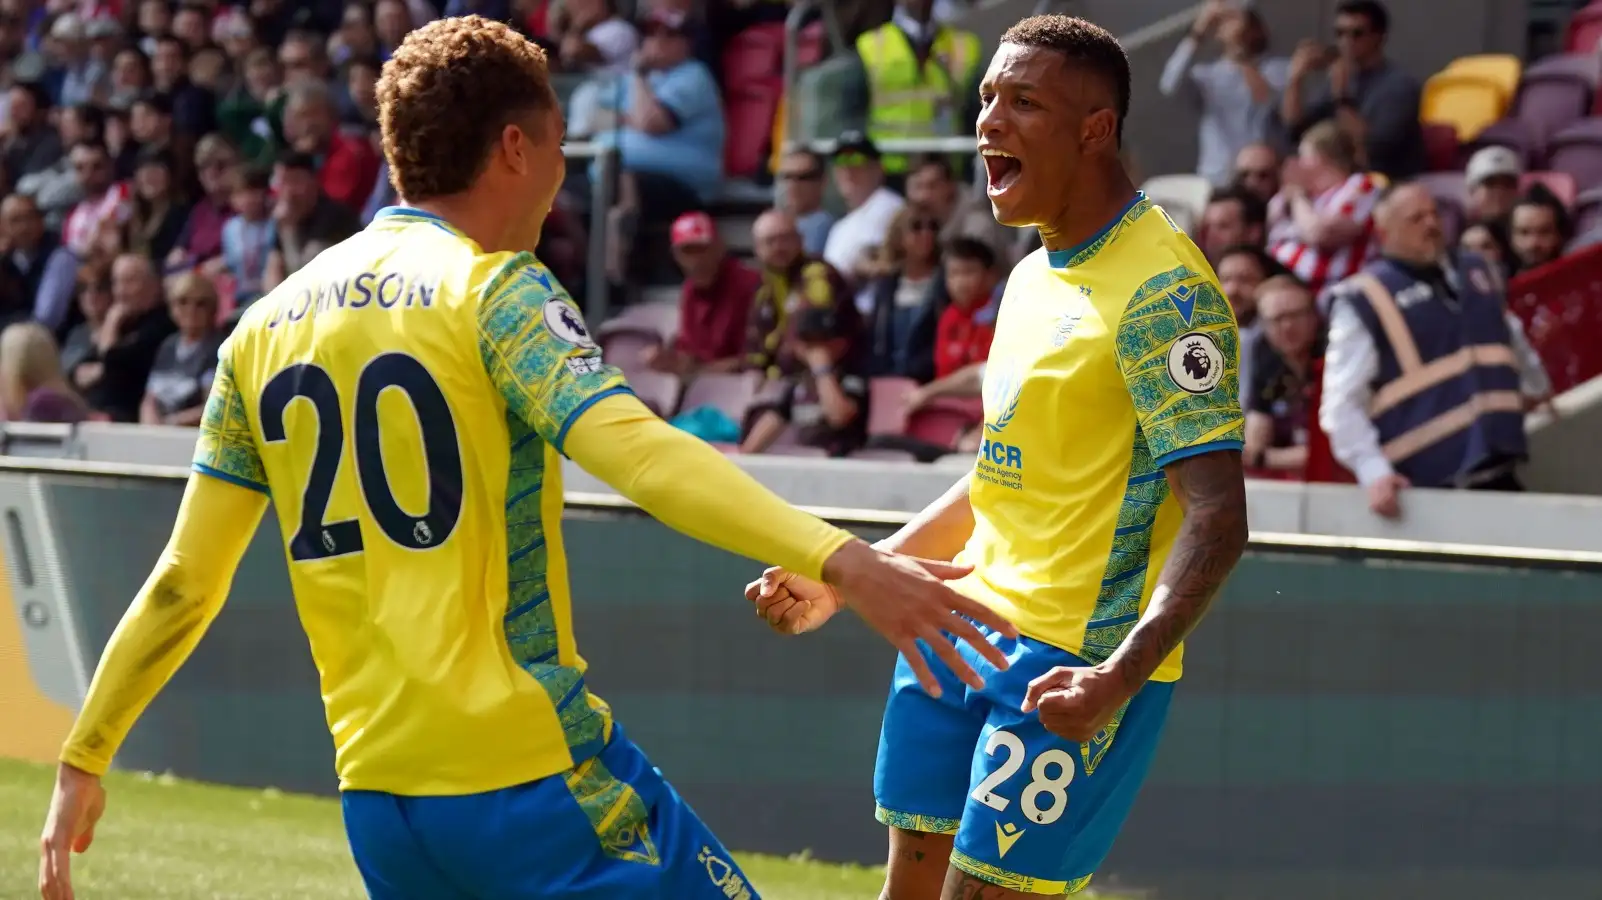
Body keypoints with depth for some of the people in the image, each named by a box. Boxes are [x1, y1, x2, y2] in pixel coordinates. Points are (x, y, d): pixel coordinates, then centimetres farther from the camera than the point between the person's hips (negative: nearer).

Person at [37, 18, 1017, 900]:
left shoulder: (264, 330, 13)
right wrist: (840, 559, -32)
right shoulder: (494, 289, -6)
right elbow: (641, 455, -23)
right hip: (531, 766, -7)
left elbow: (182, 584, 14)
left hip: (377, 797, 7)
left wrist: (84, 759, 24)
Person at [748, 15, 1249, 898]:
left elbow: (1217, 517, -22)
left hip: (1074, 668, -9)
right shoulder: (1035, 277, 14)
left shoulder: (1163, 287, -16)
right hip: (970, 628, 9)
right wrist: (842, 580, 22)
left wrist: (1122, 674, -35)